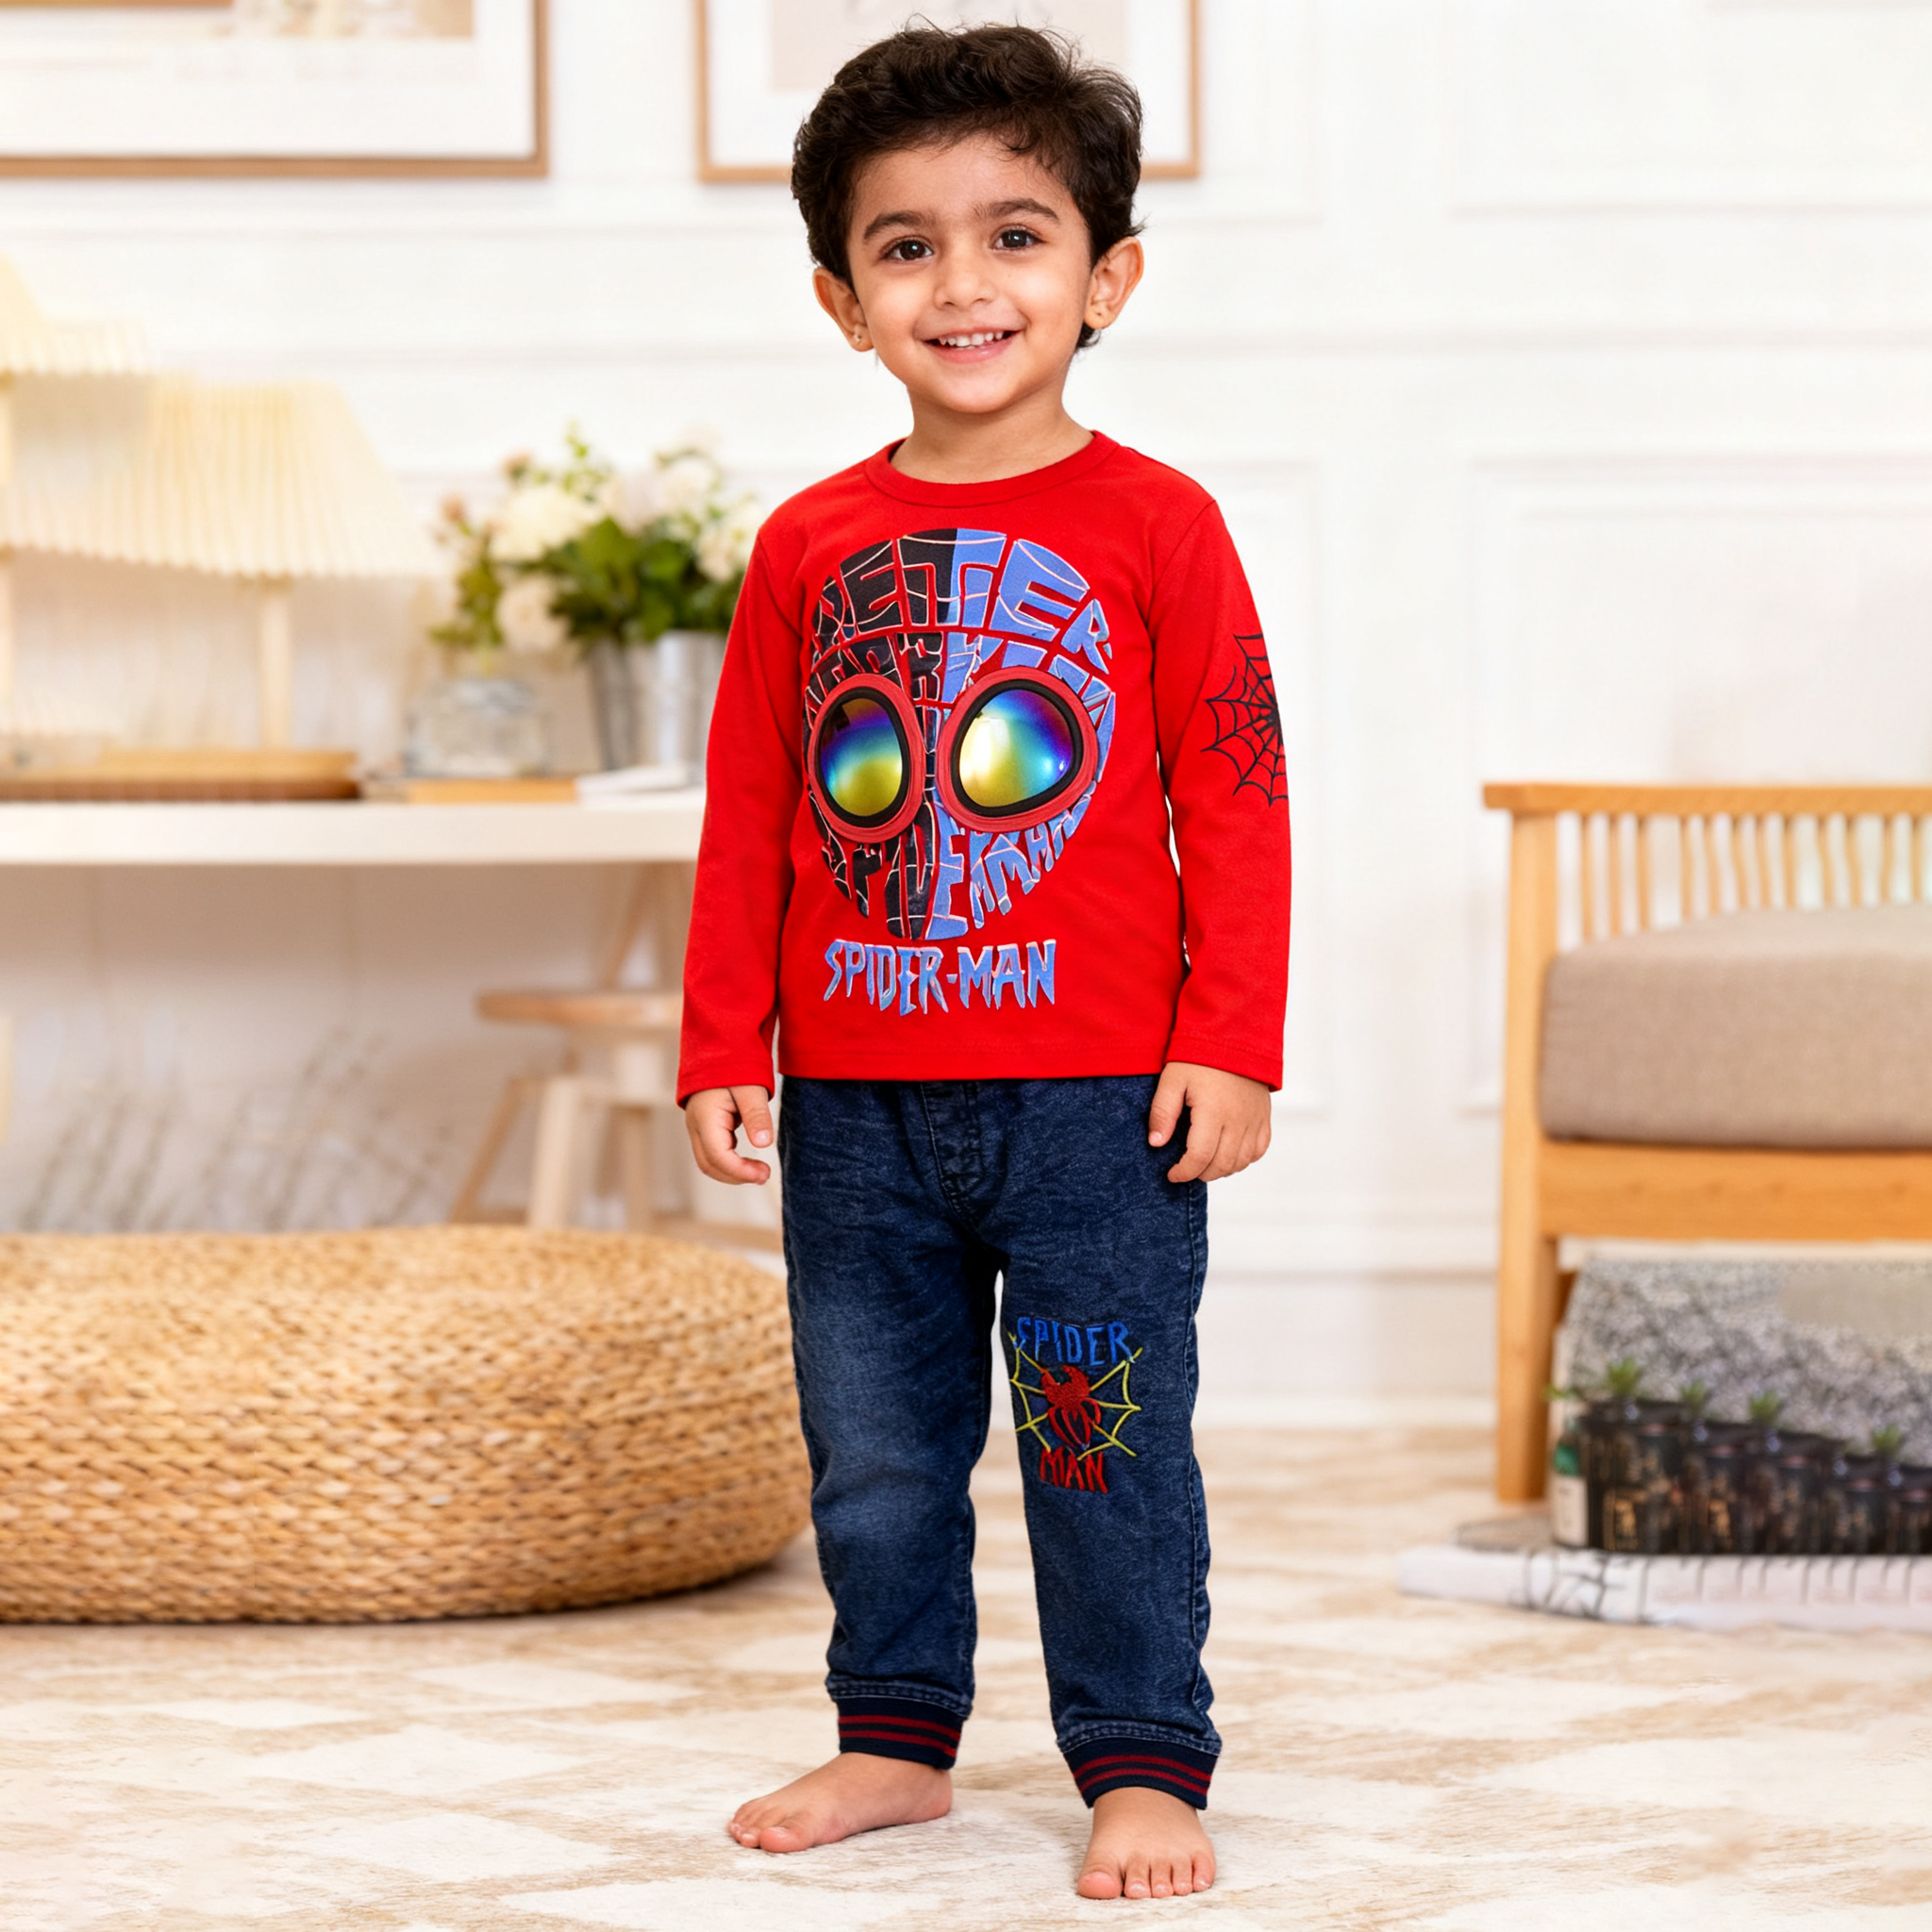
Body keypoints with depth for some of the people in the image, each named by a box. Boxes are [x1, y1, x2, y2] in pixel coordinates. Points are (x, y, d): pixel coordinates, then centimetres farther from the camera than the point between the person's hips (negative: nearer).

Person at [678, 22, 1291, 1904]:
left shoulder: (1154, 529, -3)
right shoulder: (807, 548, 6)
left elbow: (1235, 804, -3)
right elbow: (748, 820, 10)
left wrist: (1231, 1046, -9)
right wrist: (722, 1053, 6)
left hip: (1098, 1101, -3)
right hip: (854, 1100, 4)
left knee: (1107, 1446, 0)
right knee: (871, 1446, 12)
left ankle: (1141, 1762, 11)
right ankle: (895, 1735, 26)